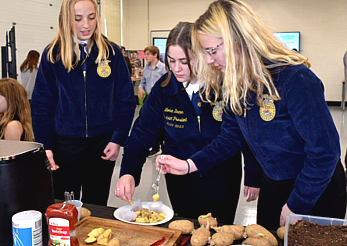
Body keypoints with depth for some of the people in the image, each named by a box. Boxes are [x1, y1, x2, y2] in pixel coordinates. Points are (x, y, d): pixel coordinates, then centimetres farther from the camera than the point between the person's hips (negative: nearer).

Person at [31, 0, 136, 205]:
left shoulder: (111, 52, -2)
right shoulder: (53, 54, -3)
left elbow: (126, 100, 0)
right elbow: (42, 103, 0)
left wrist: (118, 139, -7)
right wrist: (45, 146, -6)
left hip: (102, 144, 1)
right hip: (65, 144, 0)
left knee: (97, 207, 15)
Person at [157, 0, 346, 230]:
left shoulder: (296, 79, -29)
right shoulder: (235, 85, -7)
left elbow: (325, 150, -26)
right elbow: (229, 138, 1)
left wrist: (295, 207, -19)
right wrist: (188, 165, -11)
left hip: (316, 190, -6)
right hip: (272, 186, 6)